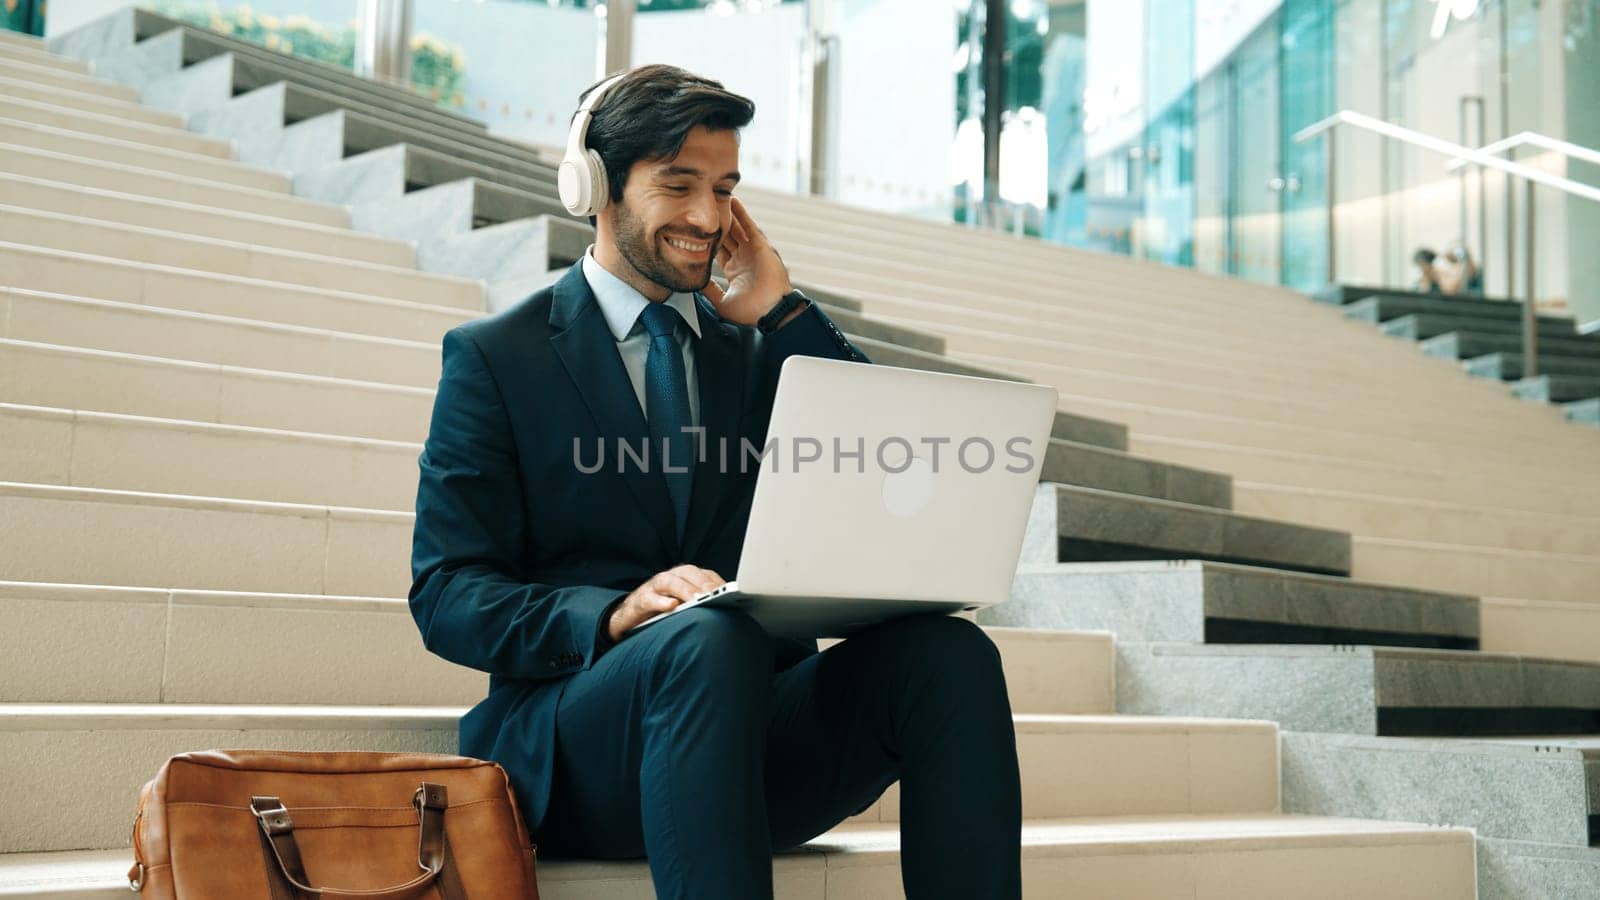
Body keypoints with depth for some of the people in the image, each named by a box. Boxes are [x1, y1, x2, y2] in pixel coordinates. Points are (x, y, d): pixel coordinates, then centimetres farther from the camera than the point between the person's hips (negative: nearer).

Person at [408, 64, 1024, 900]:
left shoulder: (759, 349, 18)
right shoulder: (493, 354, 7)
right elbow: (445, 594, -2)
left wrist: (782, 313, 5)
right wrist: (616, 613, -22)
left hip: (760, 717, 4)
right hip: (575, 749, -3)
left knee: (947, 651, -25)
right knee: (712, 637, -37)